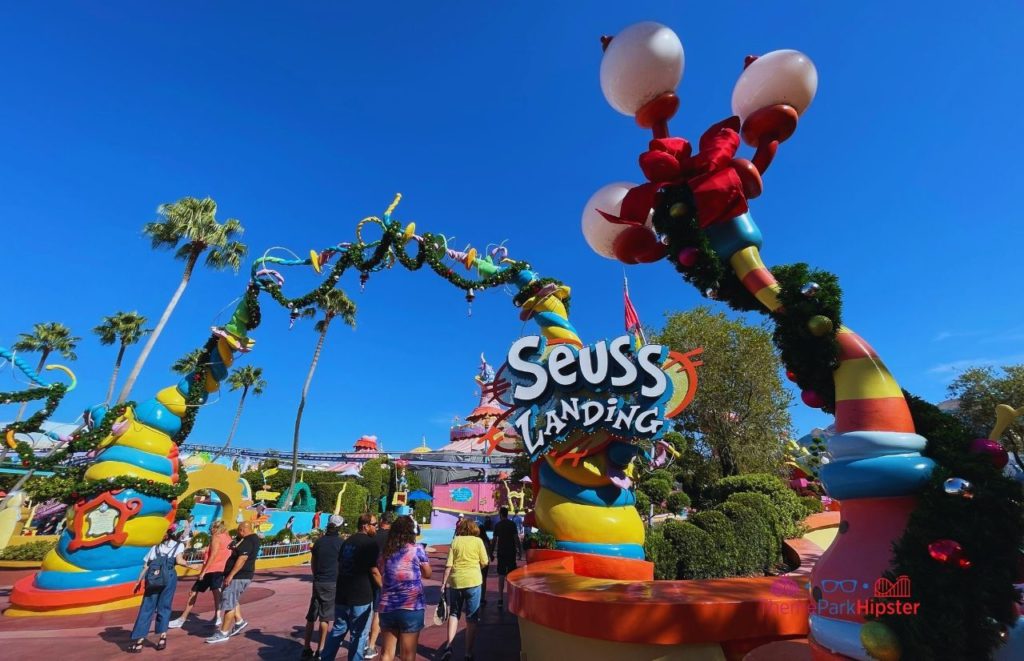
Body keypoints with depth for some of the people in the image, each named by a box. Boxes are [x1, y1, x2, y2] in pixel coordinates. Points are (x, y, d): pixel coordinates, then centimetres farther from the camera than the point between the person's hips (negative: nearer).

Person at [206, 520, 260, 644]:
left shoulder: (247, 541, -20)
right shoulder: (253, 538, 13)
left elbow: (242, 559, -27)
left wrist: (230, 575, -26)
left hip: (239, 576, -11)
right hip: (242, 575, 11)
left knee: (229, 603, -5)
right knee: (233, 600, 23)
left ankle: (223, 634, 1)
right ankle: (239, 621, 28)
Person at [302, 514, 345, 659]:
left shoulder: (319, 541, 5)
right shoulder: (340, 542, -11)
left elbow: (313, 563, 13)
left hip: (317, 582, 5)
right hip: (332, 583, -5)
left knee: (311, 616, 15)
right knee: (325, 617, 4)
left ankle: (306, 648, 20)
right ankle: (320, 650, 10)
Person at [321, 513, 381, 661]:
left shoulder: (348, 541, 9)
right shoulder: (370, 543, -16)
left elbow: (340, 565, 18)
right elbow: (374, 571, -16)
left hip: (341, 595, 8)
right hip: (361, 597, -7)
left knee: (338, 630, 21)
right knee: (358, 635, 6)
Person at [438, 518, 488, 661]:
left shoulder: (455, 541, 2)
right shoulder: (478, 541, -1)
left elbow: (448, 565, -1)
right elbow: (484, 562, 2)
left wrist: (443, 582, 6)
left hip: (456, 581, 2)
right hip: (473, 581, -2)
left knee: (454, 613, 21)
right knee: (471, 618, 10)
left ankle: (448, 646, 8)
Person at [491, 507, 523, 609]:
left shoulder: (497, 525, -1)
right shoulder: (512, 524, -4)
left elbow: (494, 540, -1)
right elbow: (516, 538, -8)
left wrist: (492, 553, 7)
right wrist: (520, 550, -1)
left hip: (501, 552, 1)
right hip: (511, 552, -1)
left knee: (501, 575, 6)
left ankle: (501, 599, 4)